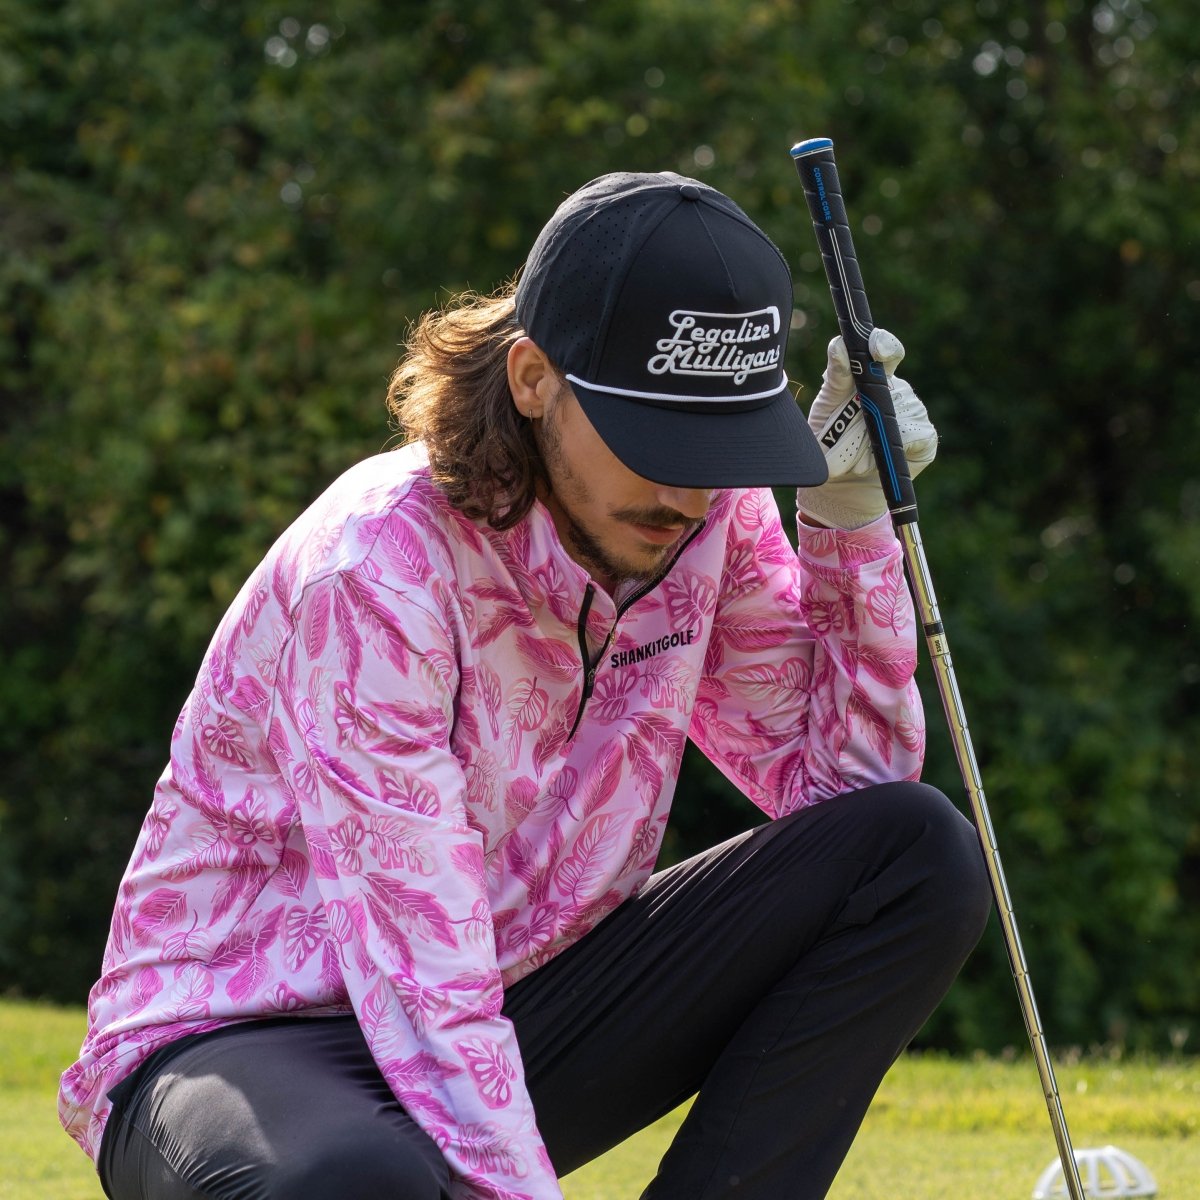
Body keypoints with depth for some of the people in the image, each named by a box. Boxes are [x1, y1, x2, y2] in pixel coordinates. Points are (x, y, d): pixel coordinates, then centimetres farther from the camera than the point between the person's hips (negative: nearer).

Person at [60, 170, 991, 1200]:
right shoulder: (377, 571, -26)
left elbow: (844, 774, -1)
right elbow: (422, 993, -30)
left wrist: (847, 520, -13)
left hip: (515, 1014, 7)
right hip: (240, 1039, -7)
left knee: (919, 857, -9)